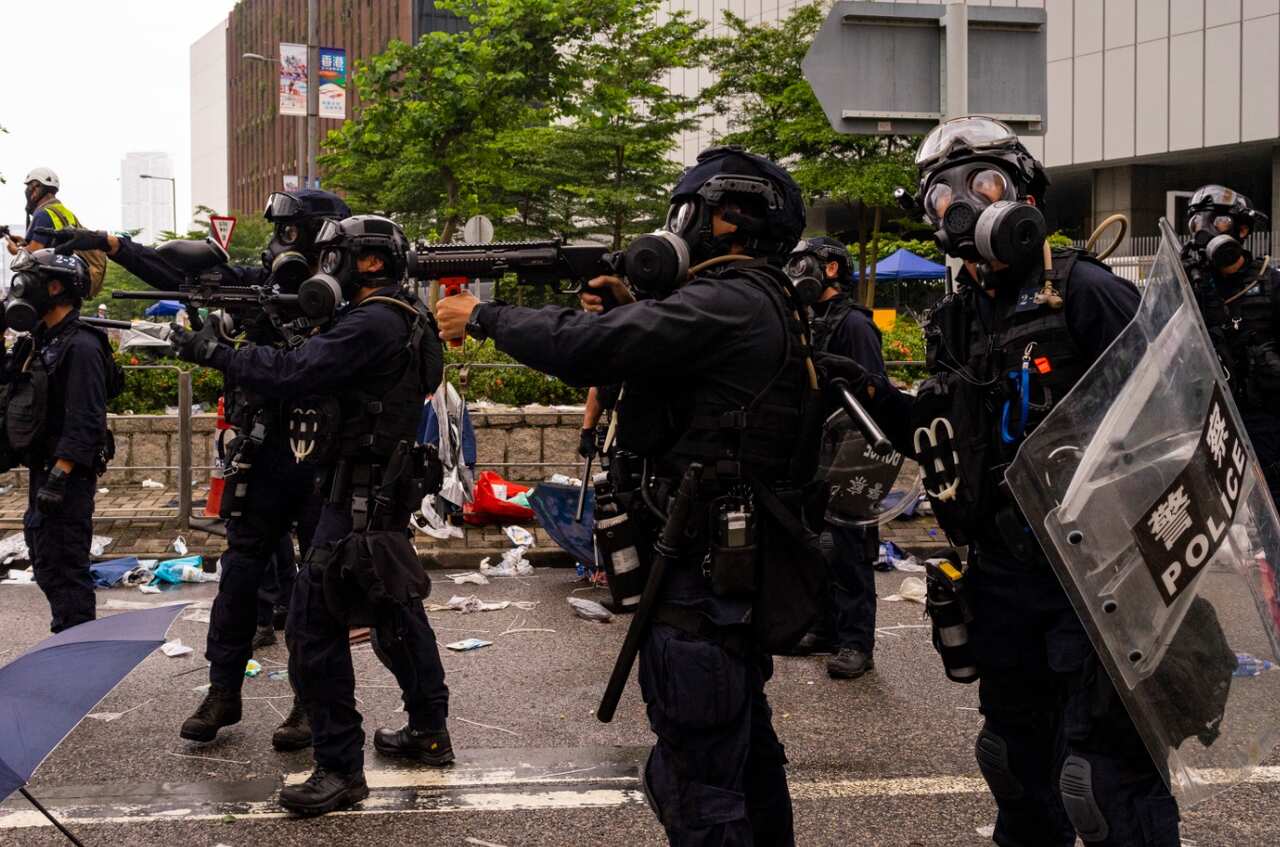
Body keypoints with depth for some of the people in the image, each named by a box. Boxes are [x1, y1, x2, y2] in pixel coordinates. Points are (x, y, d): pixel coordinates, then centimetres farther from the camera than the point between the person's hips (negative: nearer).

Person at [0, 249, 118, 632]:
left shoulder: (80, 346, -16)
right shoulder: (37, 342, 14)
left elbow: (85, 422, -21)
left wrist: (58, 477, -25)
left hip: (67, 476, -10)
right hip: (43, 471, 10)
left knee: (62, 567, -8)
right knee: (46, 564, 17)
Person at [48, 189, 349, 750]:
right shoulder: (260, 284, 5)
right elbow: (181, 274, 8)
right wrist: (107, 243, 4)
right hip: (265, 455, 4)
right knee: (240, 572, 7)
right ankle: (223, 693, 17)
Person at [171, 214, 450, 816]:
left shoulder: (373, 324, -18)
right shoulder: (403, 321, 13)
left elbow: (295, 374, -25)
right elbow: (322, 369, 13)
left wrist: (214, 352, -16)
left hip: (359, 496, -10)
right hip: (386, 493, 10)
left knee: (314, 625, -8)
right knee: (394, 611, 21)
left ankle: (339, 768, -5)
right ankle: (428, 730, 32)